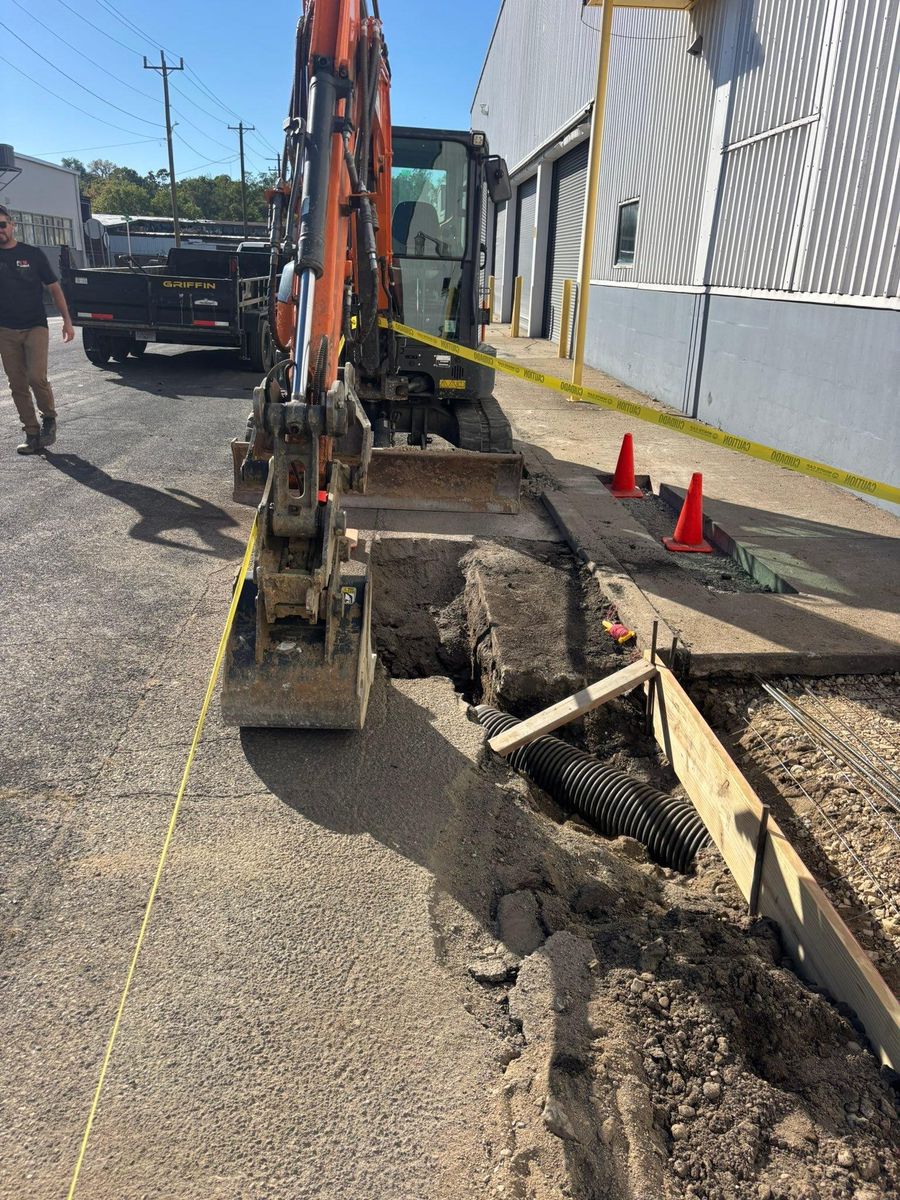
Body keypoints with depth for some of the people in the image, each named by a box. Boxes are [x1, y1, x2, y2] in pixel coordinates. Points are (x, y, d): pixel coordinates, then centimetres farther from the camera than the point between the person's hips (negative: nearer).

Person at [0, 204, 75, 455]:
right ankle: (32, 434, 12)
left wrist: (67, 320, -1)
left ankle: (49, 418, 9)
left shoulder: (33, 254, 2)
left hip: (35, 326, -3)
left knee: (36, 377, -18)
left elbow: (54, 288, 5)